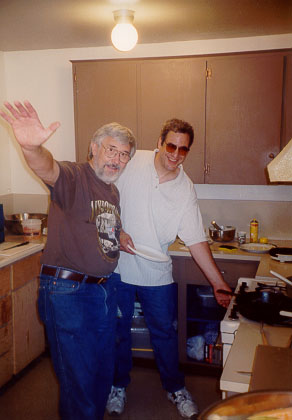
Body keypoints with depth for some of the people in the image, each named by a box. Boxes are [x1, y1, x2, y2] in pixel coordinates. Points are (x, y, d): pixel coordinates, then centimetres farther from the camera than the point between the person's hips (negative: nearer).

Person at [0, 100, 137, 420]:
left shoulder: (113, 192, 13)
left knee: (103, 371, 19)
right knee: (79, 376, 2)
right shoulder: (73, 177, -12)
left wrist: (119, 238, 10)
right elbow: (48, 169, -36)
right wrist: (33, 148, -57)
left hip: (105, 288, 8)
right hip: (68, 289, -8)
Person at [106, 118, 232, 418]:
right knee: (117, 329, 14)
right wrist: (117, 231, -13)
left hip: (157, 274, 1)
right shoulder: (132, 162, -8)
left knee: (164, 332, 13)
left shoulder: (186, 190, -6)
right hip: (118, 268, 0)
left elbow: (196, 241, -6)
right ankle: (118, 385, 37)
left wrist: (219, 284, -9)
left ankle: (175, 388, 37)